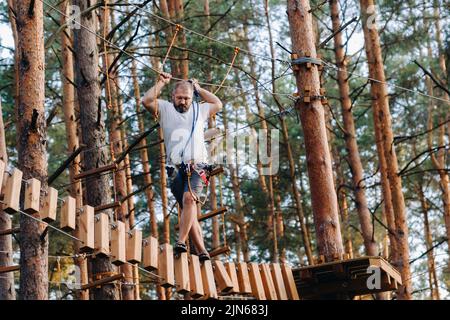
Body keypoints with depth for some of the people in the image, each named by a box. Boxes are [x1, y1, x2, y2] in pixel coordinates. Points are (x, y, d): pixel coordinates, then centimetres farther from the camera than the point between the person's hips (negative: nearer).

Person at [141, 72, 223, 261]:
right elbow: (147, 101, -2)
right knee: (188, 210, -4)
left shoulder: (199, 110, 19)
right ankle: (202, 252, -1)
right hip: (176, 169, 1)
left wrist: (199, 89, 30)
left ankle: (181, 242, -34)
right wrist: (161, 83, 8)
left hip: (197, 167, 0)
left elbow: (218, 105, 33)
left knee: (189, 198, -27)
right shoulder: (165, 109, 13)